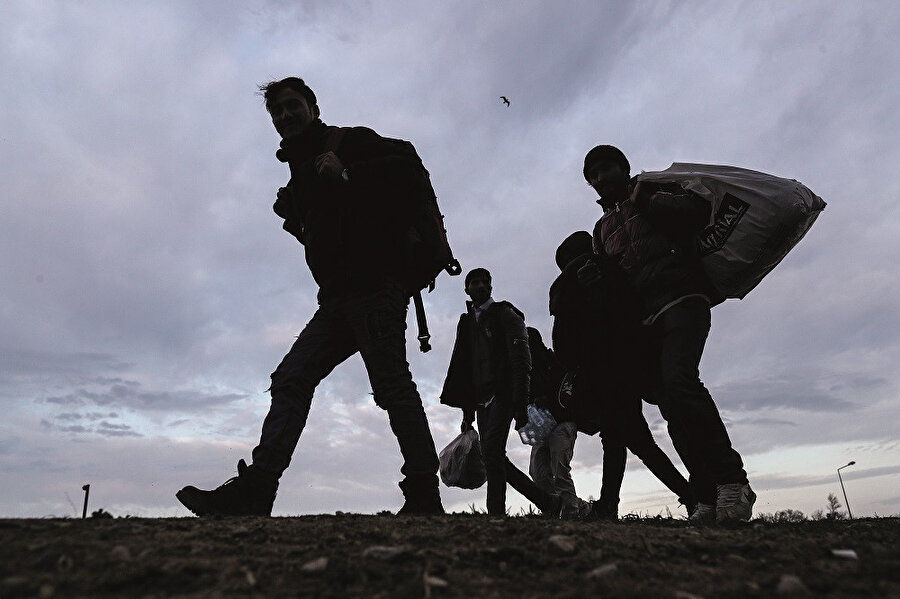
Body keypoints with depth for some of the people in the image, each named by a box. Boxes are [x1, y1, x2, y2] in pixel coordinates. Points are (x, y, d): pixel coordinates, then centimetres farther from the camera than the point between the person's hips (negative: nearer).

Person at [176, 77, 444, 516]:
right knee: (291, 380, -2)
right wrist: (291, 213, 11)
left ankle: (423, 496, -7)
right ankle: (254, 489, -5)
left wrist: (348, 172, -16)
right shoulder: (301, 172, 29)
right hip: (337, 298, 8)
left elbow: (409, 170, -9)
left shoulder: (353, 141, 7)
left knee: (391, 384, -12)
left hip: (375, 286, -8)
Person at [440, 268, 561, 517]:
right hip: (482, 399, 7)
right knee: (494, 459, 3)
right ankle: (546, 501, 16)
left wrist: (520, 404, -18)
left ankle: (496, 513, -16)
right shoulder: (467, 323, 21)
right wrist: (467, 412, 15)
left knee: (491, 450, -21)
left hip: (503, 394, -6)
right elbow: (462, 370, 20)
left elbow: (522, 361, -7)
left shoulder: (505, 314, 3)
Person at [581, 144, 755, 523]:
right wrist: (594, 276, 1)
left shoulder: (654, 188, 13)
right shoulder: (603, 226, 27)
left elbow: (699, 210, -4)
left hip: (681, 297, -6)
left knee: (678, 379, -27)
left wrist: (645, 199, -7)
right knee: (670, 406, -2)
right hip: (645, 318, 6)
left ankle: (730, 479, -18)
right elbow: (608, 277, 23)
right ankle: (709, 496, 1)